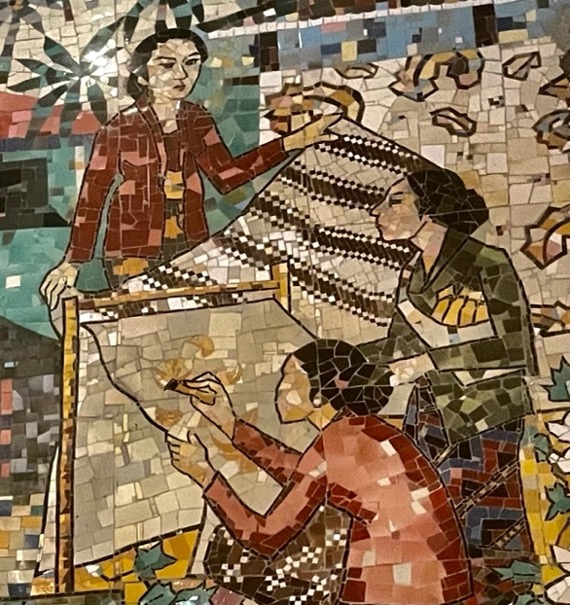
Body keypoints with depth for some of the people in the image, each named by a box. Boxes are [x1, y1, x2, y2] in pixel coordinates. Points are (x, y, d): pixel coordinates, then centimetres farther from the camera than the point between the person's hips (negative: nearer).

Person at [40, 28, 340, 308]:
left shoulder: (197, 119, 3)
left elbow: (226, 175, 1)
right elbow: (92, 196, -6)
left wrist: (290, 143, -5)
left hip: (190, 244, 4)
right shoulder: (119, 129, -11)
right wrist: (73, 261, -8)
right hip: (134, 250, -4)